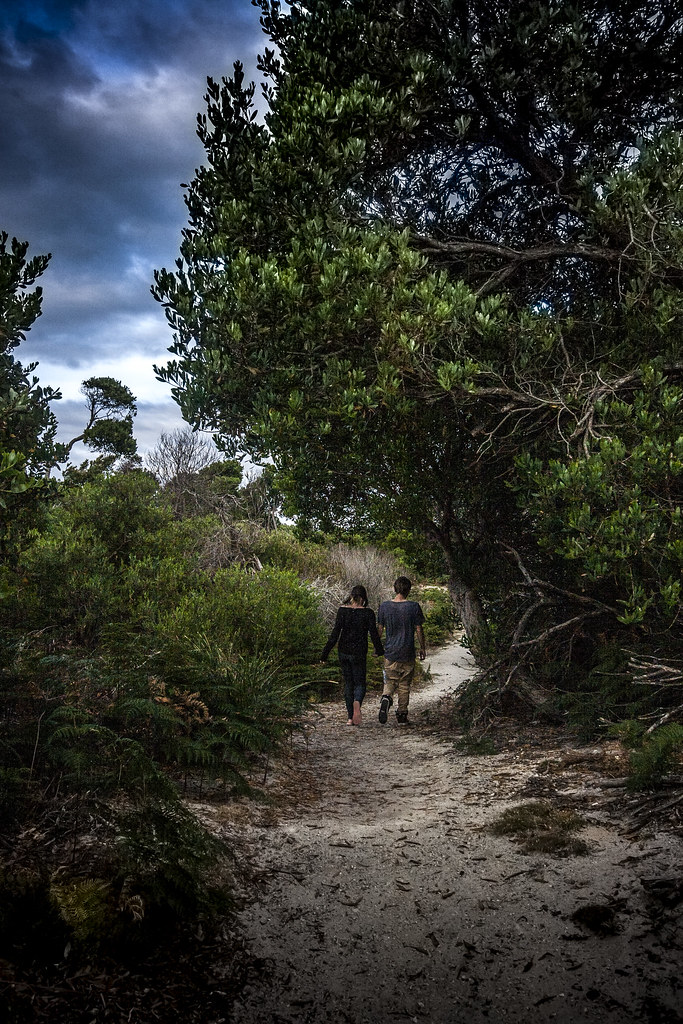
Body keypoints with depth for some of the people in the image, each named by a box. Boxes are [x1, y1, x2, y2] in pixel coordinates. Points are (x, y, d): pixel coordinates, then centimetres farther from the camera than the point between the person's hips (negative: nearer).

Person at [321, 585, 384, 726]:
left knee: (348, 683, 14)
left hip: (344, 652, 2)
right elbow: (374, 634, -6)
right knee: (360, 683, 8)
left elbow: (335, 633, -6)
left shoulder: (342, 611, -3)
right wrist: (380, 651, 7)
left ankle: (351, 717, 11)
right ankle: (357, 702, -25)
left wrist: (325, 653, -2)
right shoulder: (368, 613, -7)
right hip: (359, 653, -2)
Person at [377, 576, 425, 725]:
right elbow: (419, 630, -4)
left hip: (390, 652, 1)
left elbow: (379, 629, 3)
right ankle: (402, 716, 16)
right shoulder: (414, 607, -9)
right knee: (404, 685, 11)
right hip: (408, 654, -1)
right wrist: (422, 648, 9)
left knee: (390, 681, 12)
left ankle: (386, 698, -19)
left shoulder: (384, 606, -3)